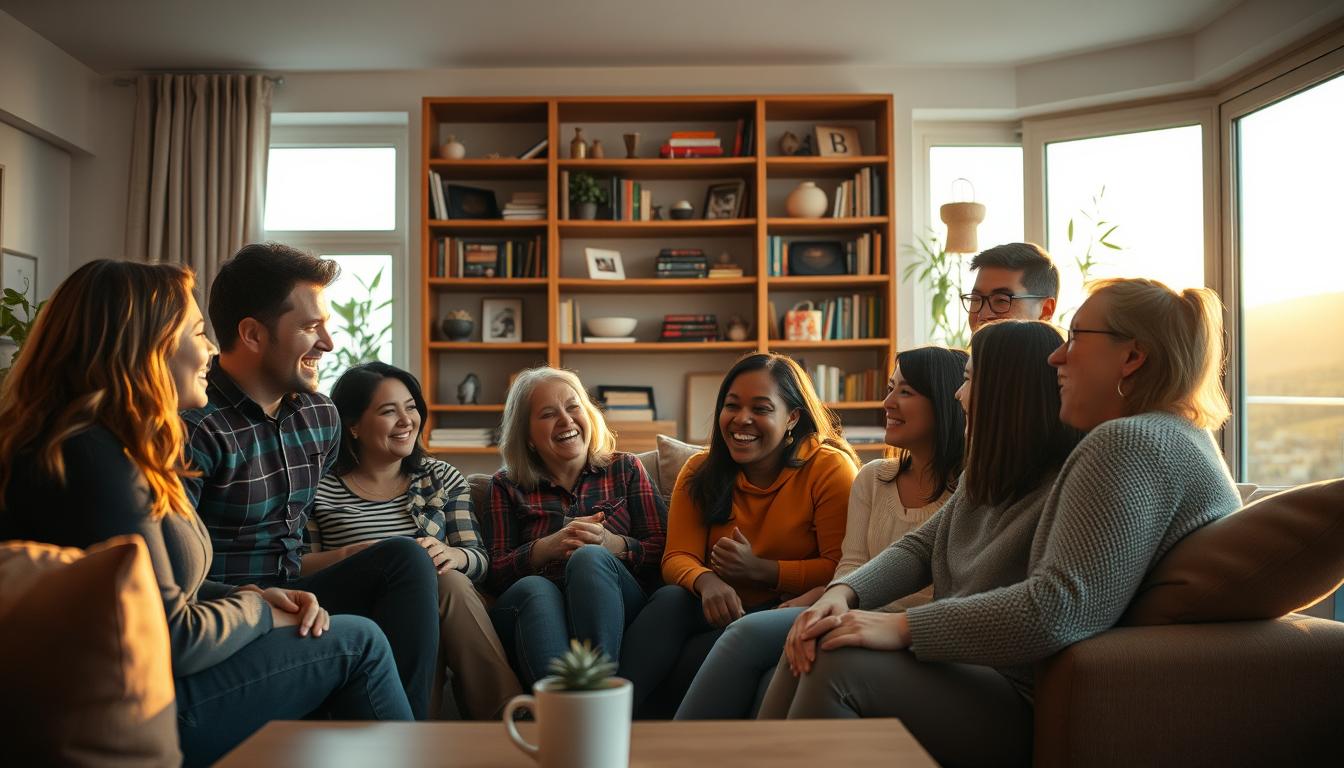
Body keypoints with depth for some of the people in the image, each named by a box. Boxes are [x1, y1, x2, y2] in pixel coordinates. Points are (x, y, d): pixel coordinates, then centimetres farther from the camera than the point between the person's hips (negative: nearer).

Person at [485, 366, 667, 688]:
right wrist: (549, 546, -13)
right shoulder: (507, 486, 18)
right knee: (533, 588, -34)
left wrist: (612, 545, -13)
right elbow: (496, 573, 5)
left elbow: (663, 551, 7)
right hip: (535, 607, 0)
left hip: (616, 613, 0)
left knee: (590, 557, -32)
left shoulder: (625, 469, 18)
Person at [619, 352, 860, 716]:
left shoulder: (830, 468, -7)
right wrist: (706, 581, -27)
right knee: (669, 599, -31)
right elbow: (677, 558, -3)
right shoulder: (700, 472, 6)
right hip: (719, 609, 4)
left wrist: (759, 569, -20)